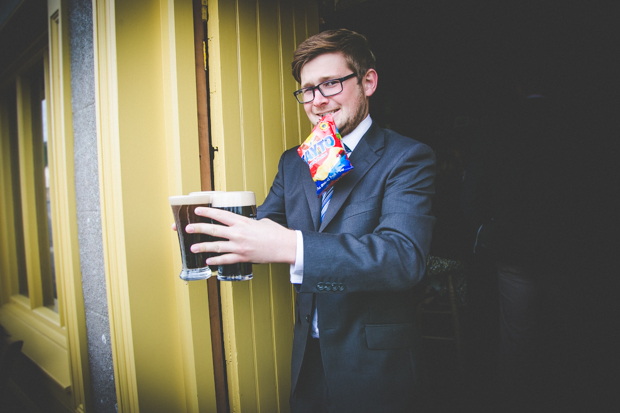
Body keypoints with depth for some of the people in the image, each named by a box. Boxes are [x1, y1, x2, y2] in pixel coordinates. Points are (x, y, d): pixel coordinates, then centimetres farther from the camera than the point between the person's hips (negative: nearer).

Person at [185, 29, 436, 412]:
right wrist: (209, 233, -17)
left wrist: (290, 246, -41)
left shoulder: (408, 158, -14)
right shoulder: (292, 162, 6)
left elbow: (404, 257, -28)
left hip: (375, 366, -5)